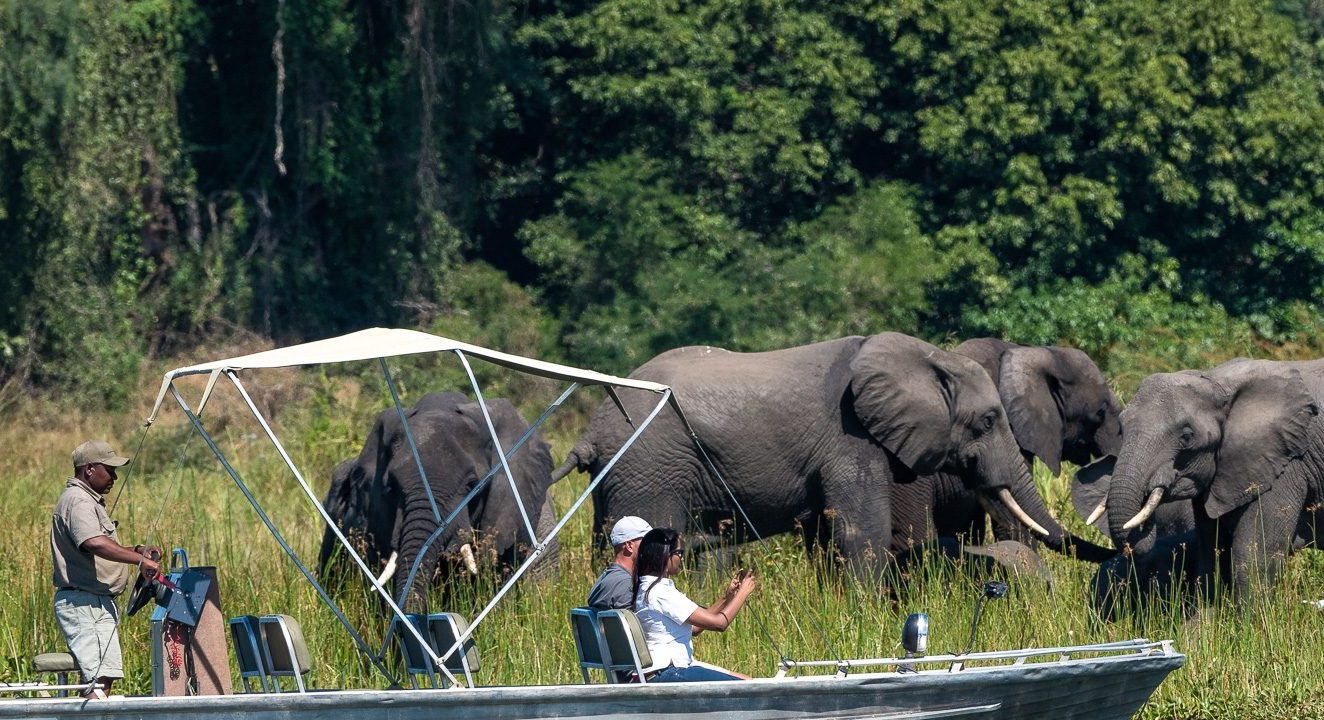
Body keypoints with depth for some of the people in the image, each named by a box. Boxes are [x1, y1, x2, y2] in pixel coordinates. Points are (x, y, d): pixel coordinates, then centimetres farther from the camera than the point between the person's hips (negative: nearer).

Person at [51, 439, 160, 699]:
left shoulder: (91, 500, 21)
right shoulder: (78, 501, -14)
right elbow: (95, 543, -31)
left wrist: (137, 550, 15)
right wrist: (139, 560, -31)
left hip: (98, 603, 11)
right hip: (82, 603, -11)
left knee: (106, 675, 8)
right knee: (99, 677, -19)